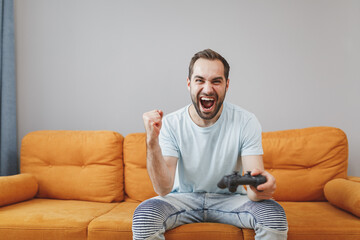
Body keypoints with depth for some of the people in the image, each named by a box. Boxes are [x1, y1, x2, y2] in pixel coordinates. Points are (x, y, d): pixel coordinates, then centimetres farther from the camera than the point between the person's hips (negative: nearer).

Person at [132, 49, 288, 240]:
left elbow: (253, 192, -19)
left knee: (274, 214, -28)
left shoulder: (246, 122, -14)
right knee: (144, 214, -29)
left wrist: (262, 186, -45)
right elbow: (163, 189, -21)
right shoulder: (170, 124, -13)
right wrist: (152, 141, -35)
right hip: (184, 198, 0)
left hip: (230, 197, 0)